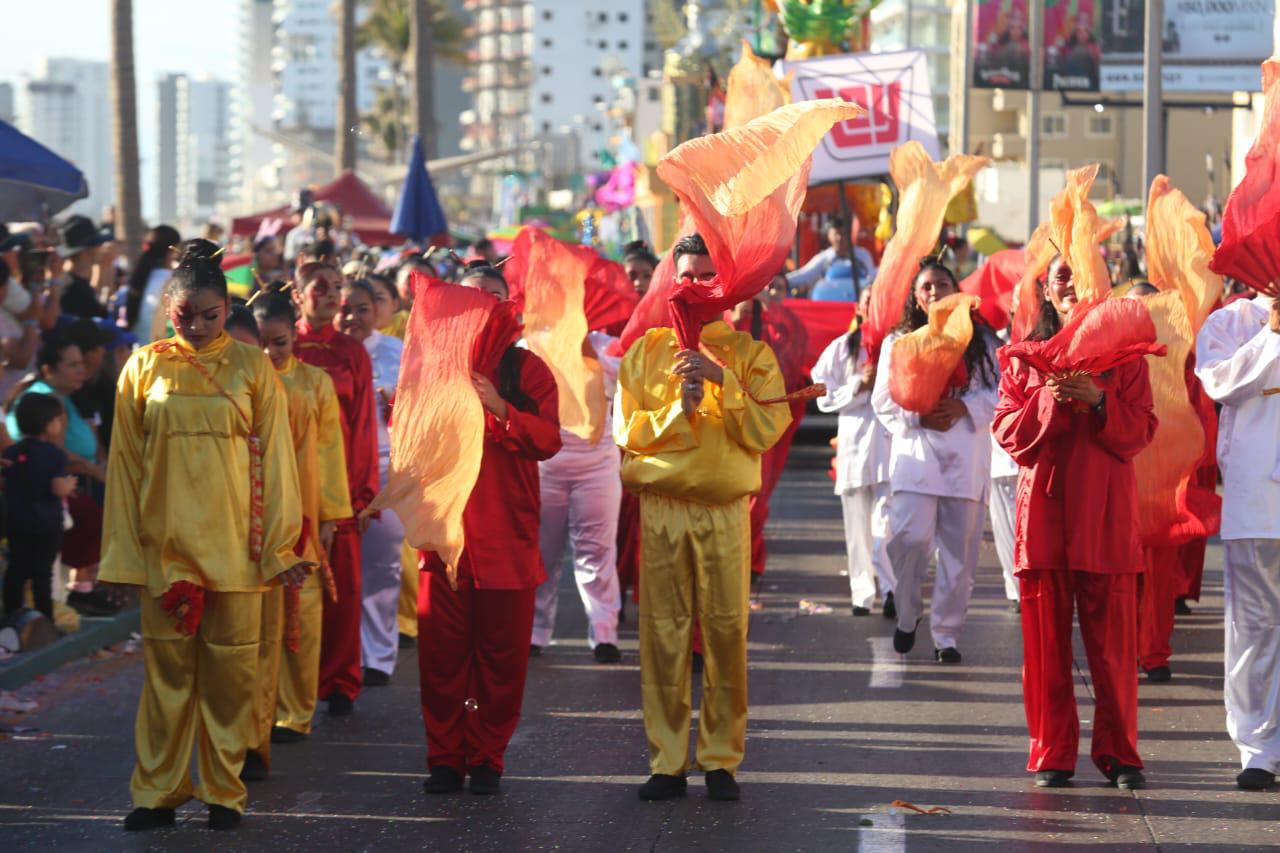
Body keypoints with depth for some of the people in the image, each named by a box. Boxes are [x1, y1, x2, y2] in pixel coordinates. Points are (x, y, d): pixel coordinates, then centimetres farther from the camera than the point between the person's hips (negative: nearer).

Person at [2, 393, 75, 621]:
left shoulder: (11, 453, 2)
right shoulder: (55, 454, -14)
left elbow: (5, 486, 8)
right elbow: (59, 489, -20)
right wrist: (70, 485, 0)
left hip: (17, 522, 5)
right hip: (46, 524, -5)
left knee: (16, 570, 12)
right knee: (43, 574, 0)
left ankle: (12, 616, 16)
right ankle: (45, 620, 3)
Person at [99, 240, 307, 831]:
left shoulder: (251, 368, 1)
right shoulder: (145, 369, 3)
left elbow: (274, 456, 2)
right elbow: (125, 461, 5)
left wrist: (279, 545, -1)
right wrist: (124, 550, 2)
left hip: (233, 539, -1)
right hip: (165, 540, 1)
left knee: (230, 667, 3)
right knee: (167, 667, 3)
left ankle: (224, 792, 12)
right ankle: (158, 790, 10)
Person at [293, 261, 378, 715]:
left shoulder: (352, 352, 7)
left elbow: (364, 424, 5)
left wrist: (364, 490, 0)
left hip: (340, 484, 0)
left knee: (342, 587, 1)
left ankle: (339, 684, 10)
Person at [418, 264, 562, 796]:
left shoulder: (527, 369, 7)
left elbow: (548, 439, -6)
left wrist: (500, 408, -18)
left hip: (507, 532, -1)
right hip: (444, 527, 1)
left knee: (501, 652, 0)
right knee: (442, 648, -1)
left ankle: (487, 758, 9)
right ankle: (444, 758, 8)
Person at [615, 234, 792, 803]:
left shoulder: (749, 352, 6)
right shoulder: (646, 350, 10)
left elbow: (763, 431, -6)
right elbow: (627, 430, 3)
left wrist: (722, 380, -15)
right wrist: (680, 407, -11)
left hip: (726, 510, -1)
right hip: (661, 506, 1)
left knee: (727, 632, -3)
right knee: (663, 633, -1)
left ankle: (721, 759, 6)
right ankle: (667, 761, 4)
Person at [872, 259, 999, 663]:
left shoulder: (980, 342, 11)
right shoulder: (897, 343, 11)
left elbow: (998, 392, 5)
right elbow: (884, 402, 7)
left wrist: (964, 408, -12)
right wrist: (918, 417, -10)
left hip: (966, 457, 1)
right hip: (915, 452, -1)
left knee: (959, 548, 1)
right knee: (910, 538, -17)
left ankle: (946, 633, 9)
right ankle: (907, 617, 6)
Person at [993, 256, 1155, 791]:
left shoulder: (1124, 355, 9)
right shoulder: (1024, 359, 12)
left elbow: (1141, 430, 2)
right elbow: (1008, 433, 4)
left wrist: (1098, 401, -15)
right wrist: (1049, 401, -13)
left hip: (1106, 511, -1)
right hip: (1043, 505, 1)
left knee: (1112, 638, -4)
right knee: (1046, 638, -1)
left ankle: (1118, 752, 5)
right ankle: (1051, 753, 7)